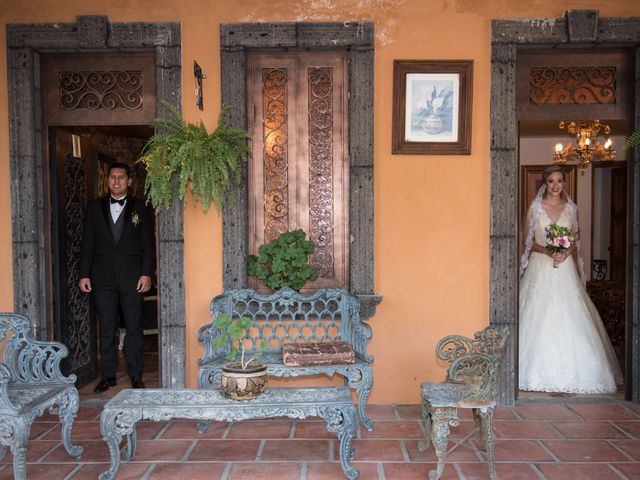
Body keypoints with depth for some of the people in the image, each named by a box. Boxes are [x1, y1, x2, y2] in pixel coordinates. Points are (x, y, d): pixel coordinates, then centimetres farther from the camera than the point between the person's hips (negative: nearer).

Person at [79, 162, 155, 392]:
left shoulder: (140, 207, 5)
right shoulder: (94, 207, 10)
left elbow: (148, 243, 2)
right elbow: (88, 243, 9)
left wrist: (147, 273, -7)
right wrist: (84, 274, 2)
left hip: (132, 277, -2)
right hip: (103, 277, 2)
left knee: (134, 328, 2)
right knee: (106, 329, 7)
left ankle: (136, 376, 12)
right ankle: (108, 375, 18)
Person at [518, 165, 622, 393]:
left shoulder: (571, 208, 9)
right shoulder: (534, 208, 2)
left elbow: (576, 241, 11)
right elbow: (527, 241, 1)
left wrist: (566, 252, -9)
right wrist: (547, 251, -15)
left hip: (565, 269, 2)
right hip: (540, 268, -2)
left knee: (568, 318, -1)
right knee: (539, 319, -4)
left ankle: (569, 372, 10)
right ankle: (541, 372, 6)